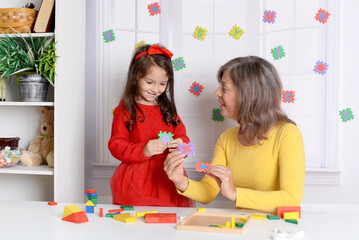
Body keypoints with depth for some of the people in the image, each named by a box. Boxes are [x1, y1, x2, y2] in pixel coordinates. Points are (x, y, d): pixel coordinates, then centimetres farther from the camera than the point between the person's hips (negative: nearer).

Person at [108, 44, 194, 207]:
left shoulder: (168, 109, 13)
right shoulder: (125, 110, -1)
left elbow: (182, 137, 13)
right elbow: (116, 146, -7)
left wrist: (180, 145, -11)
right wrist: (143, 150, -22)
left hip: (167, 180, 4)